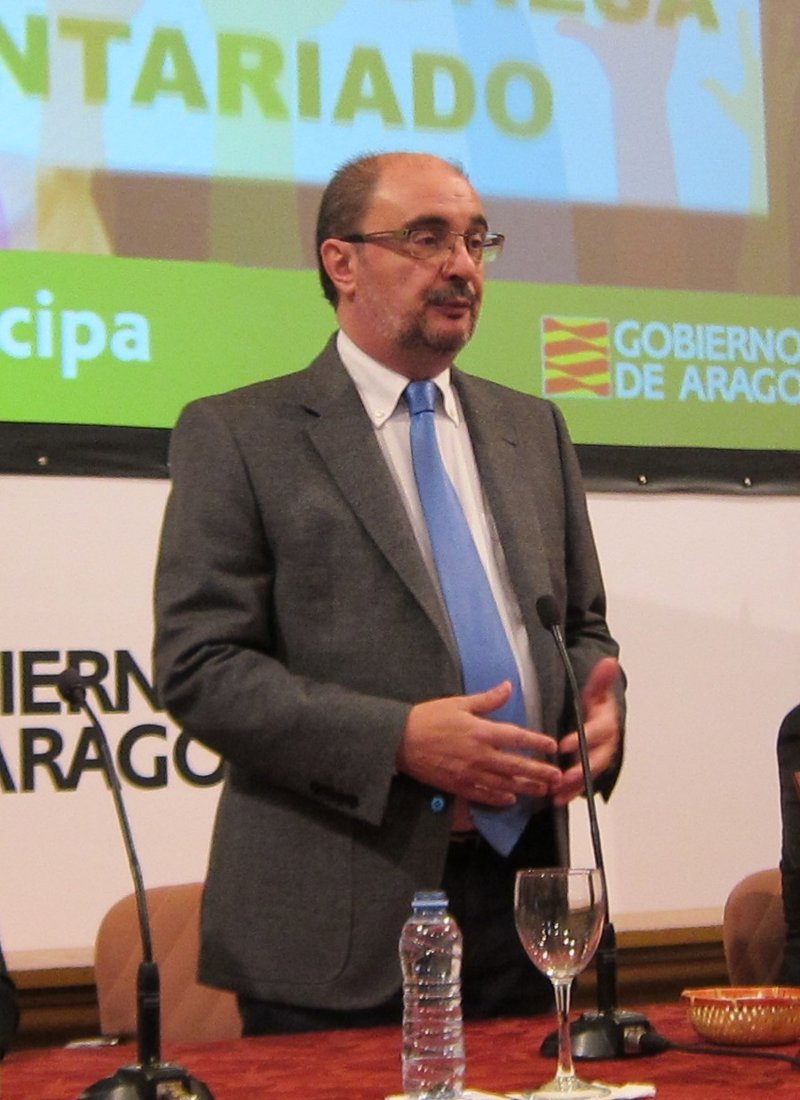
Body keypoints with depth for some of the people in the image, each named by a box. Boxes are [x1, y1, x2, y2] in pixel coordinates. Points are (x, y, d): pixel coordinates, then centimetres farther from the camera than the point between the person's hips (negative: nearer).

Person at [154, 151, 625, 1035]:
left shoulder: (533, 430, 15)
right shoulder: (236, 435, -3)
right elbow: (197, 666, -9)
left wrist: (599, 703, -3)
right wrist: (397, 738, -20)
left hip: (519, 894, 5)